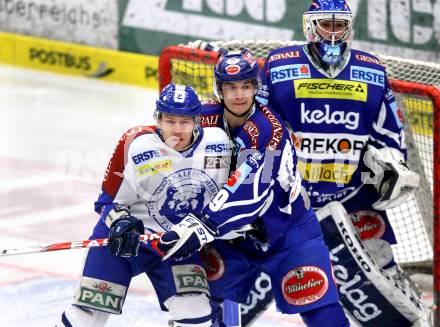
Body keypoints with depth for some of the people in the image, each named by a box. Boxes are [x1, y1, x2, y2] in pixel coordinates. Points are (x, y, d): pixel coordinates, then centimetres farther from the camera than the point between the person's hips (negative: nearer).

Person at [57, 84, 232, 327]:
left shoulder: (216, 143, -12)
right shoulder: (135, 145, -18)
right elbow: (110, 199, -8)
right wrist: (120, 222, -26)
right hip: (121, 234, -2)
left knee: (193, 307, -17)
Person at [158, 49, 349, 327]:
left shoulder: (268, 130, -27)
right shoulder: (205, 120, -10)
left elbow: (248, 192, -37)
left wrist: (203, 227, -46)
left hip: (285, 228, -5)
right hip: (232, 231, 5)